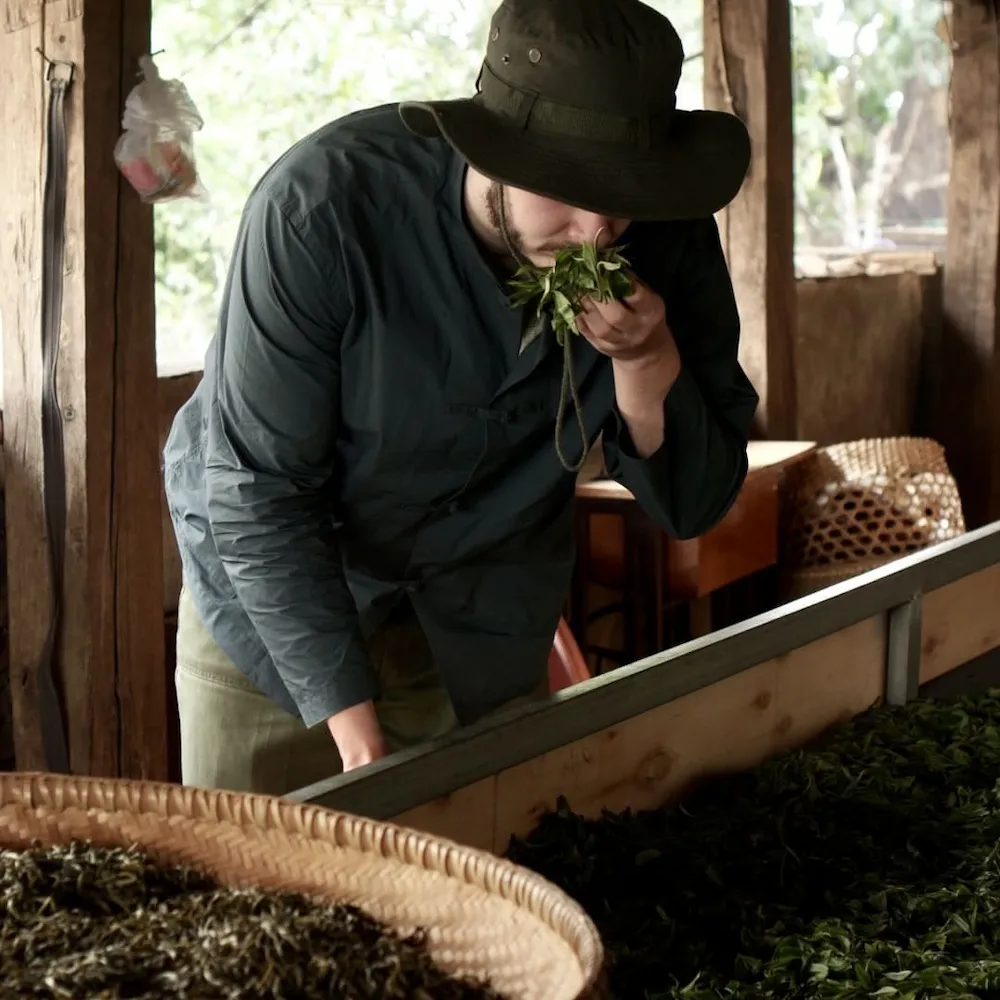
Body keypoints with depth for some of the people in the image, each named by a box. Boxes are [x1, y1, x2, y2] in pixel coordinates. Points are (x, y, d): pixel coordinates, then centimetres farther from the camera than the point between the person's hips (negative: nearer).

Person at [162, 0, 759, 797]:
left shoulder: (668, 239, -18)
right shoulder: (323, 205, -30)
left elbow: (692, 506, -11)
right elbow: (259, 489, -26)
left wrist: (647, 362, -31)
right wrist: (353, 722, -27)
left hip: (485, 619, 3)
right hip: (274, 599, -3)